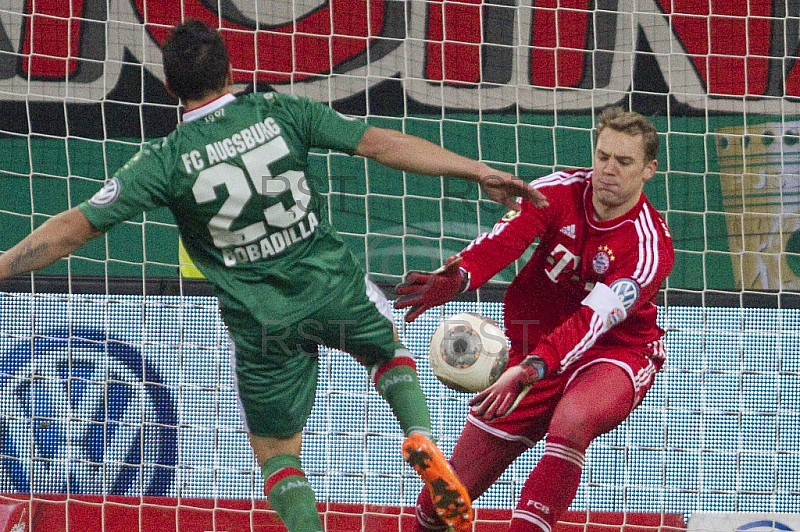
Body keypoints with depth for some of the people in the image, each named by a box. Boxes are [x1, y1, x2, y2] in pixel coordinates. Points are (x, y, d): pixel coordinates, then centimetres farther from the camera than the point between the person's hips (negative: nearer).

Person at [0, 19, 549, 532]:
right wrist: (479, 171, -4)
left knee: (277, 457, 16)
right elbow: (382, 143, -7)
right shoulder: (281, 113, -6)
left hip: (262, 321, -1)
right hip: (334, 288, 1)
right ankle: (421, 440, 3)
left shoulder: (165, 161, -10)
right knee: (391, 349, 32)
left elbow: (74, 228, -10)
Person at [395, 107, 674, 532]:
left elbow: (593, 320, -34)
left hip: (615, 352, -4)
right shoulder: (561, 191, -9)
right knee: (448, 491, 3)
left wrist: (532, 369, -49)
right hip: (534, 349, 4)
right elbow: (504, 238, -26)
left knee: (570, 422, -40)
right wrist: (458, 278, -47)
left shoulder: (649, 246, -21)